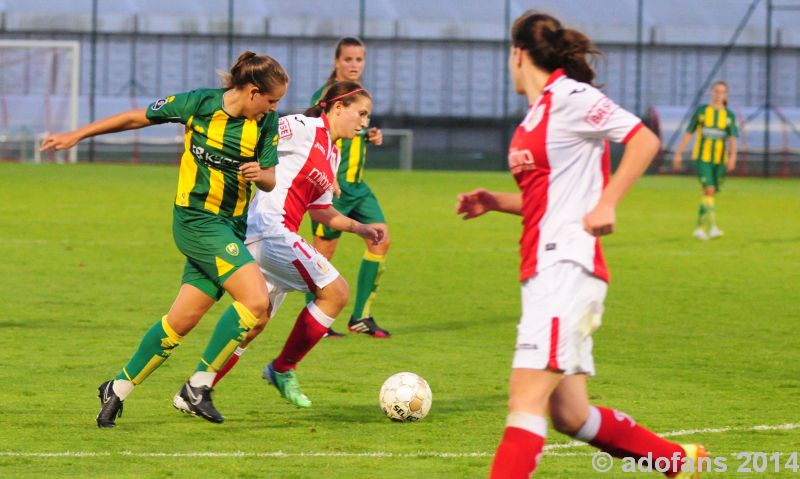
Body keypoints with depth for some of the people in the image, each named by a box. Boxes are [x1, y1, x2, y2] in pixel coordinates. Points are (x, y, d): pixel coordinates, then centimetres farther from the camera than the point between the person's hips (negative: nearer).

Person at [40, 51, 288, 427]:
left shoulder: (267, 123, 1)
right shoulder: (199, 104, -9)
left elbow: (271, 181, 8)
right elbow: (137, 118, 3)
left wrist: (261, 174, -18)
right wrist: (76, 136, 8)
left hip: (231, 227, 5)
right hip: (197, 221, -5)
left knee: (181, 321, 4)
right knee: (256, 301, -20)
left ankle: (118, 389, 20)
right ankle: (199, 384, -10)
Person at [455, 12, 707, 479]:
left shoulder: (569, 97, -7)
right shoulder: (536, 116, 20)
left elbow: (645, 140, -14)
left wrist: (606, 204, -20)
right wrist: (495, 202, 15)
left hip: (567, 265, -10)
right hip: (543, 270, 10)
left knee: (526, 396, -17)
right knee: (570, 415, 10)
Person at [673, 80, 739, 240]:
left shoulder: (729, 116, 6)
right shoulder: (701, 111, 3)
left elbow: (732, 138, -3)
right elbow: (688, 133, 7)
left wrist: (733, 156, -20)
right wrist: (679, 154, 6)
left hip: (719, 161, 3)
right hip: (702, 158, -3)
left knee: (709, 194, 9)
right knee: (709, 190, -19)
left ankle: (700, 228, 22)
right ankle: (712, 227, -25)